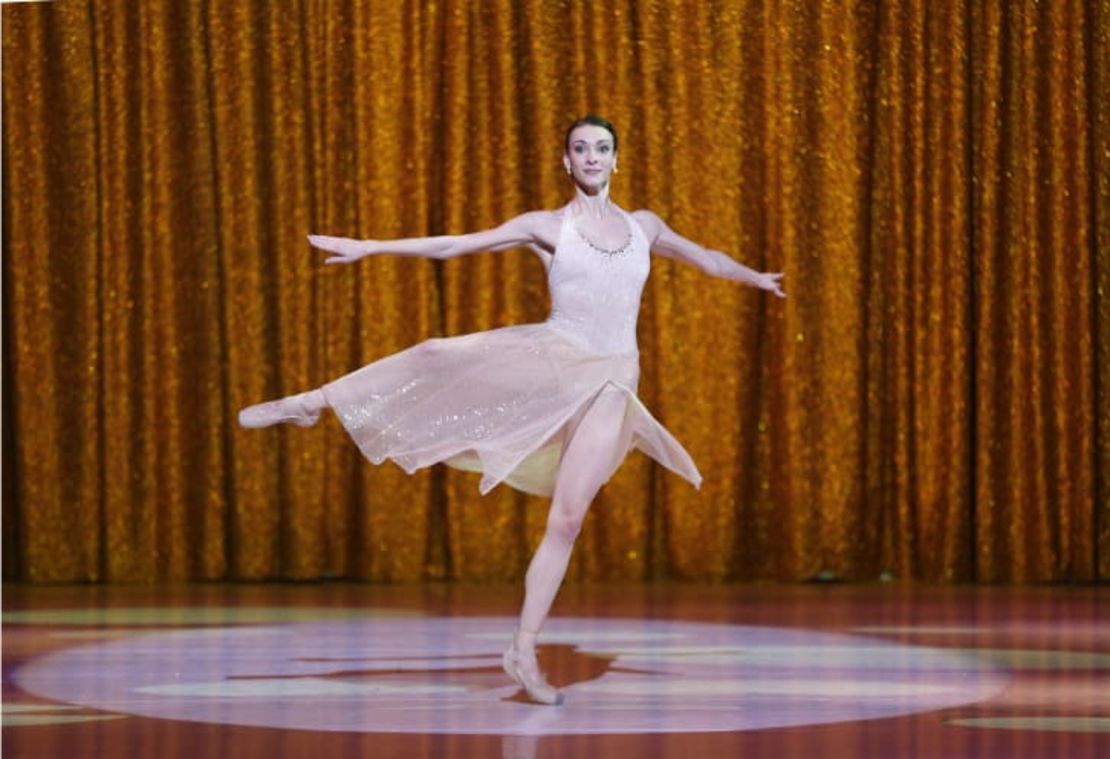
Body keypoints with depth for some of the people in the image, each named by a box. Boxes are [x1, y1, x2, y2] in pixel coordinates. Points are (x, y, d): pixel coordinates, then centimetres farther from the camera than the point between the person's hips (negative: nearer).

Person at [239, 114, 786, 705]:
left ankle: (523, 651, -2)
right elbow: (453, 245, -2)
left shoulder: (644, 227, 13)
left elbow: (705, 258, 31)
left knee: (567, 519, -6)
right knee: (436, 354, -26)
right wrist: (369, 248, -10)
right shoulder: (547, 226, 3)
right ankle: (310, 404, -13)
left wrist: (757, 278, 44)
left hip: (608, 381, 2)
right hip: (548, 359, -2)